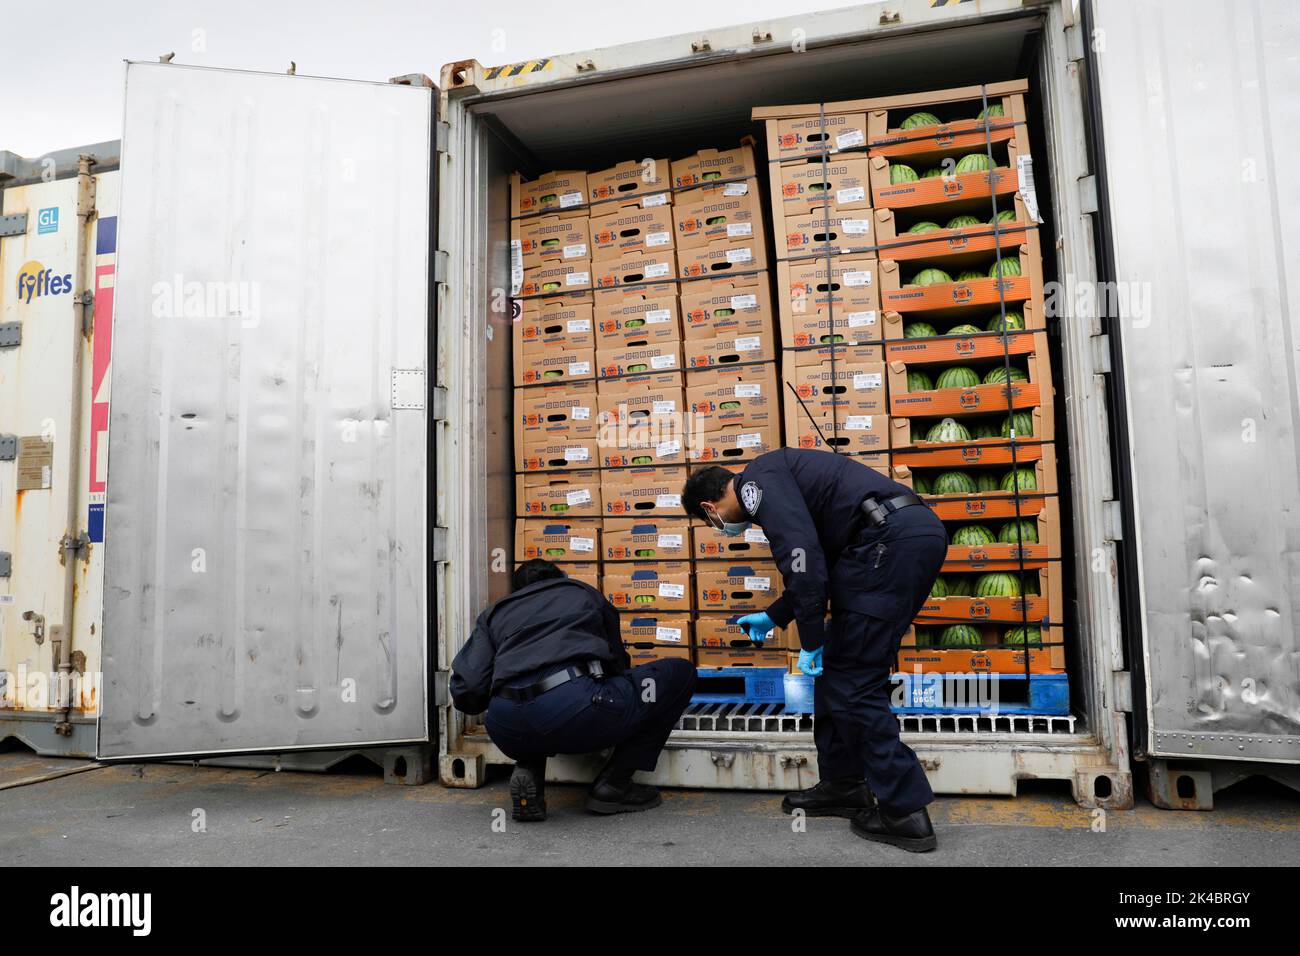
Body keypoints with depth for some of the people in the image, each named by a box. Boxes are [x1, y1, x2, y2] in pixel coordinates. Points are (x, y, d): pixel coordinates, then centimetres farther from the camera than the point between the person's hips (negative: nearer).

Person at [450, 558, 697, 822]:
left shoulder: (495, 612, 29)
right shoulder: (584, 593, 30)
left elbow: (466, 690, 14)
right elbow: (618, 663, 37)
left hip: (510, 733, 4)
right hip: (575, 709, -4)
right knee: (681, 673, 19)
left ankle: (529, 771, 12)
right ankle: (613, 784, 15)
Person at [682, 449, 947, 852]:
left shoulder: (758, 477, -2)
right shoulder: (778, 477, 27)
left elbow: (802, 556, -16)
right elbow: (817, 564, 34)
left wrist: (810, 640, -9)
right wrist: (773, 617, 46)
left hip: (893, 538, -10)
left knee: (851, 682, -3)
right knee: (839, 670, 16)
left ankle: (905, 811, 4)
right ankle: (843, 786, 27)